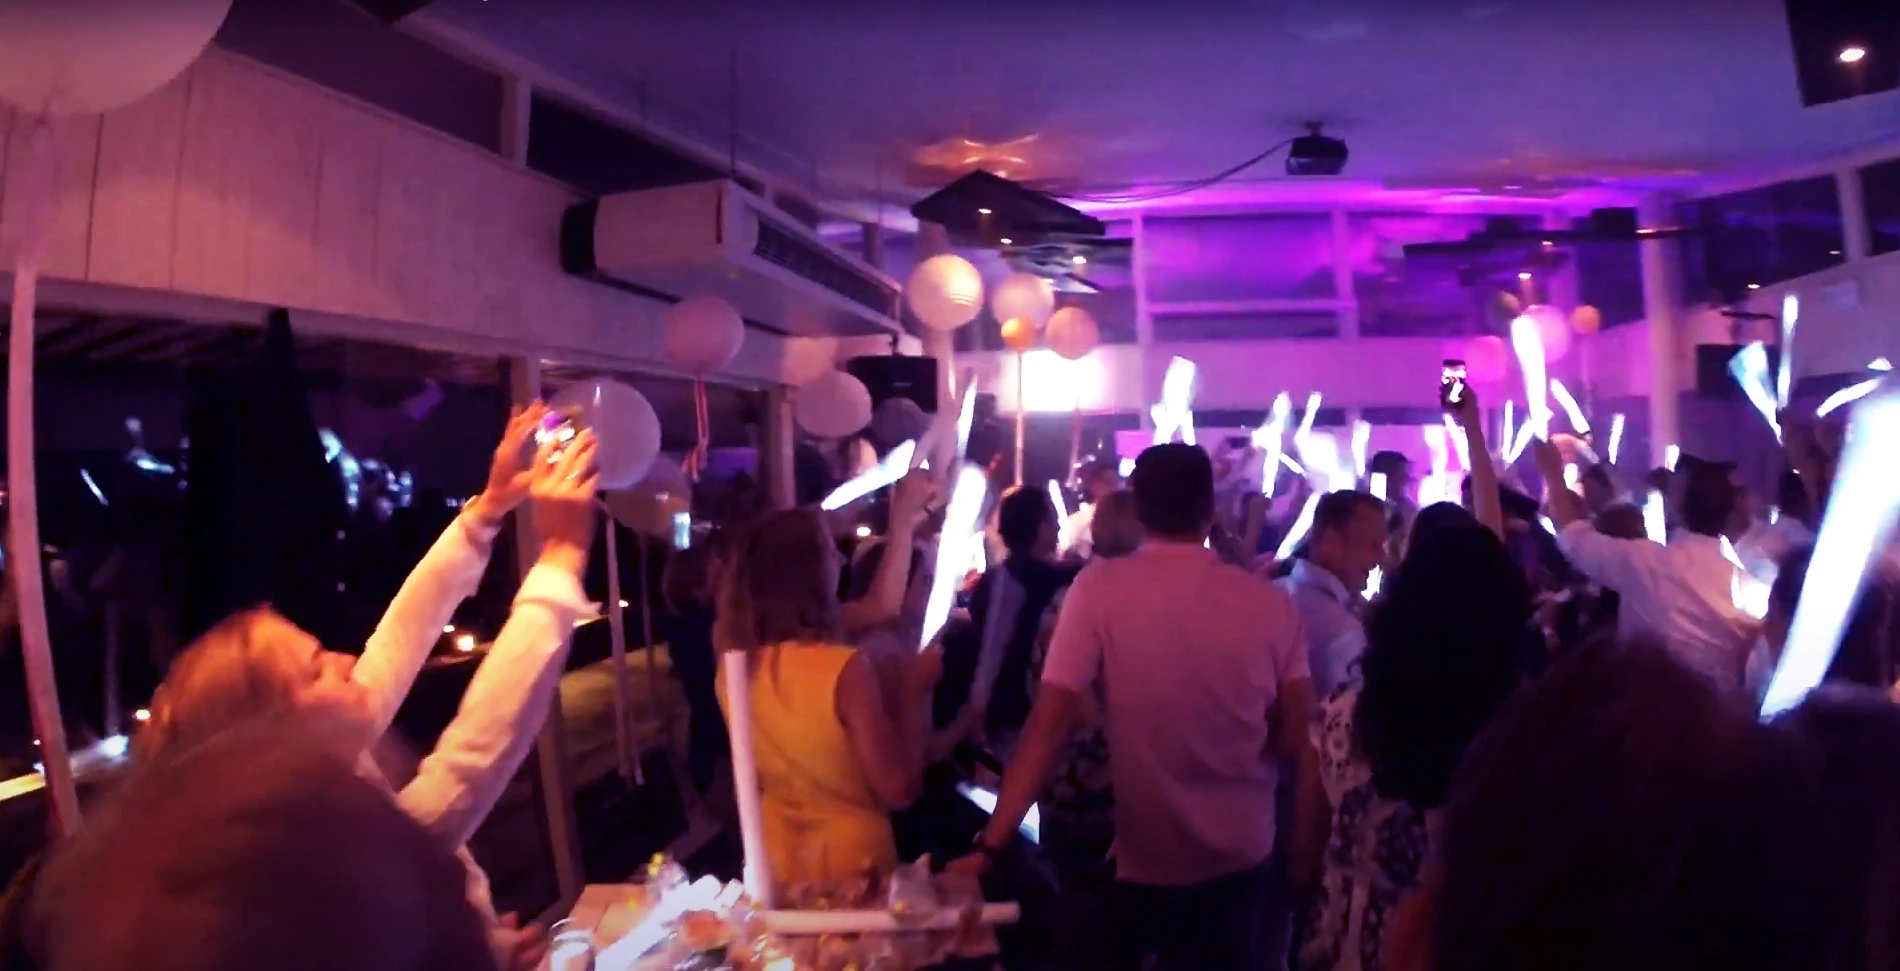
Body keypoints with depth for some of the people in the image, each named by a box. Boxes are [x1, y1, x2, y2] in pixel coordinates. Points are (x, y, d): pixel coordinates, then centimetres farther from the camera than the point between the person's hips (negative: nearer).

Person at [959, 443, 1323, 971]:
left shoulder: (1098, 589, -14)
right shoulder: (1271, 603, -8)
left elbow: (1049, 725, -18)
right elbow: (1302, 741, -6)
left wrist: (991, 846, -14)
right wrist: (1306, 852, 6)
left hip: (1134, 858, -2)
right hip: (1239, 861, 3)